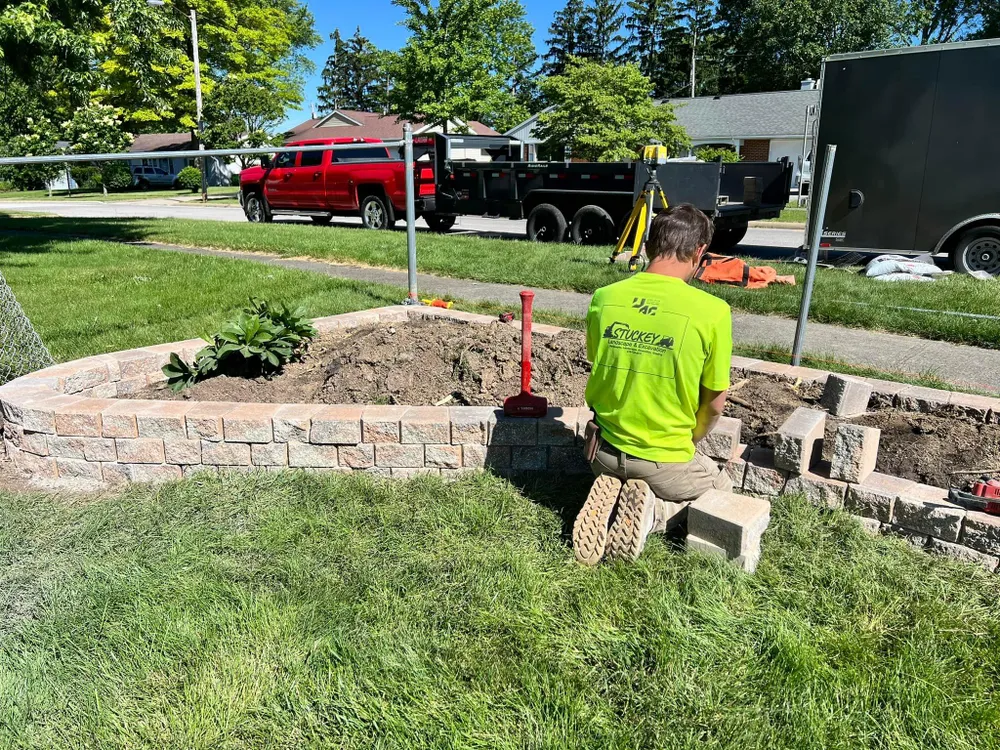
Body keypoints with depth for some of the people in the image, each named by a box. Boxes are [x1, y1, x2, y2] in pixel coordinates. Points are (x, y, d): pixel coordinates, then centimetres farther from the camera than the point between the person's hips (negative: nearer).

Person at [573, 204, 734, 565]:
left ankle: (613, 500, 1)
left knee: (621, 478, 38)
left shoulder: (603, 298, -9)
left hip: (604, 451, 4)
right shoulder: (713, 311, -19)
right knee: (722, 489, 28)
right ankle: (652, 513, -2)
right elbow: (714, 403, -7)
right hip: (665, 461, -3)